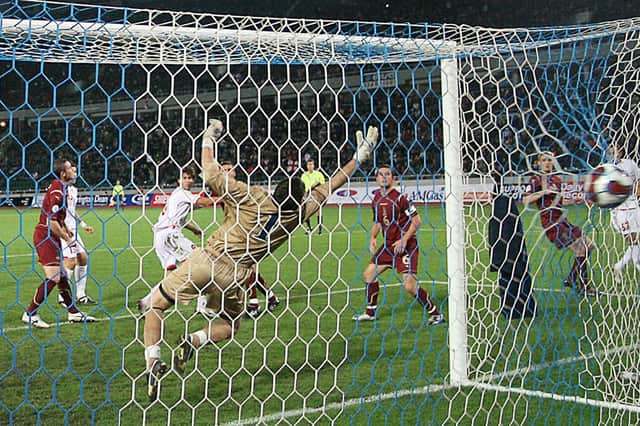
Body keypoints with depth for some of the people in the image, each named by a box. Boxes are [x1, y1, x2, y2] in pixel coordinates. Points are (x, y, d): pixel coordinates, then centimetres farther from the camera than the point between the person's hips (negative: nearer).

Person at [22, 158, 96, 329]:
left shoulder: (60, 188, 13)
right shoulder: (57, 190, -18)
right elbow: (52, 222, -23)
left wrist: (68, 233, 13)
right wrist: (67, 238, -12)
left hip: (52, 238, 10)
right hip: (45, 236, -10)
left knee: (62, 275, 14)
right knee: (53, 278, -11)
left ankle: (73, 312, 22)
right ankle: (30, 314, -3)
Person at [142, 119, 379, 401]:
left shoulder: (252, 197, -6)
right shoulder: (296, 214, 1)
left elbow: (210, 174, -4)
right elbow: (330, 186, 11)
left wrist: (209, 140, 11)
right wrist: (359, 157, 19)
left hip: (207, 259, -2)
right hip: (234, 276, 2)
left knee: (156, 304, 9)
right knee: (231, 325, 26)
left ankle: (153, 363, -10)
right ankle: (194, 341, -2)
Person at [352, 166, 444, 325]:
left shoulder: (399, 198, -16)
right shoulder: (376, 199, 7)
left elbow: (417, 220, -15)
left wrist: (404, 239, -20)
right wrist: (373, 237, 5)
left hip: (406, 245, -8)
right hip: (388, 245, 8)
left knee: (409, 285, -17)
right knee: (369, 274, 10)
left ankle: (436, 314, 0)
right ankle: (370, 313, 26)